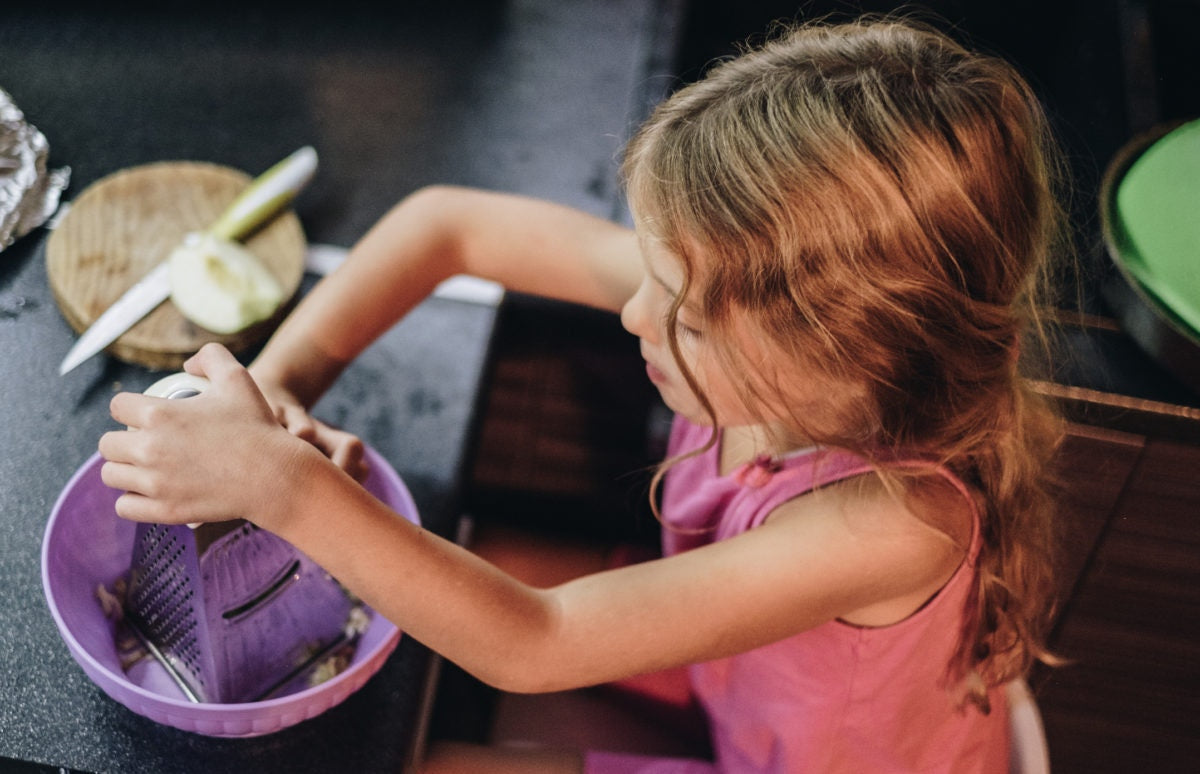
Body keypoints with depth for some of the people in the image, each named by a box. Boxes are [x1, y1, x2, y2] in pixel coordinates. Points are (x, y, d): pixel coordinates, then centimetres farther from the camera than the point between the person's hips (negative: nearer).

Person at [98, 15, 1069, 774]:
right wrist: (278, 388, -25)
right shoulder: (722, 279, -24)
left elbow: (531, 648, -40)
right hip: (731, 682, 6)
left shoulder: (895, 525, -41)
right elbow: (448, 224, -14)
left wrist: (283, 487, -44)